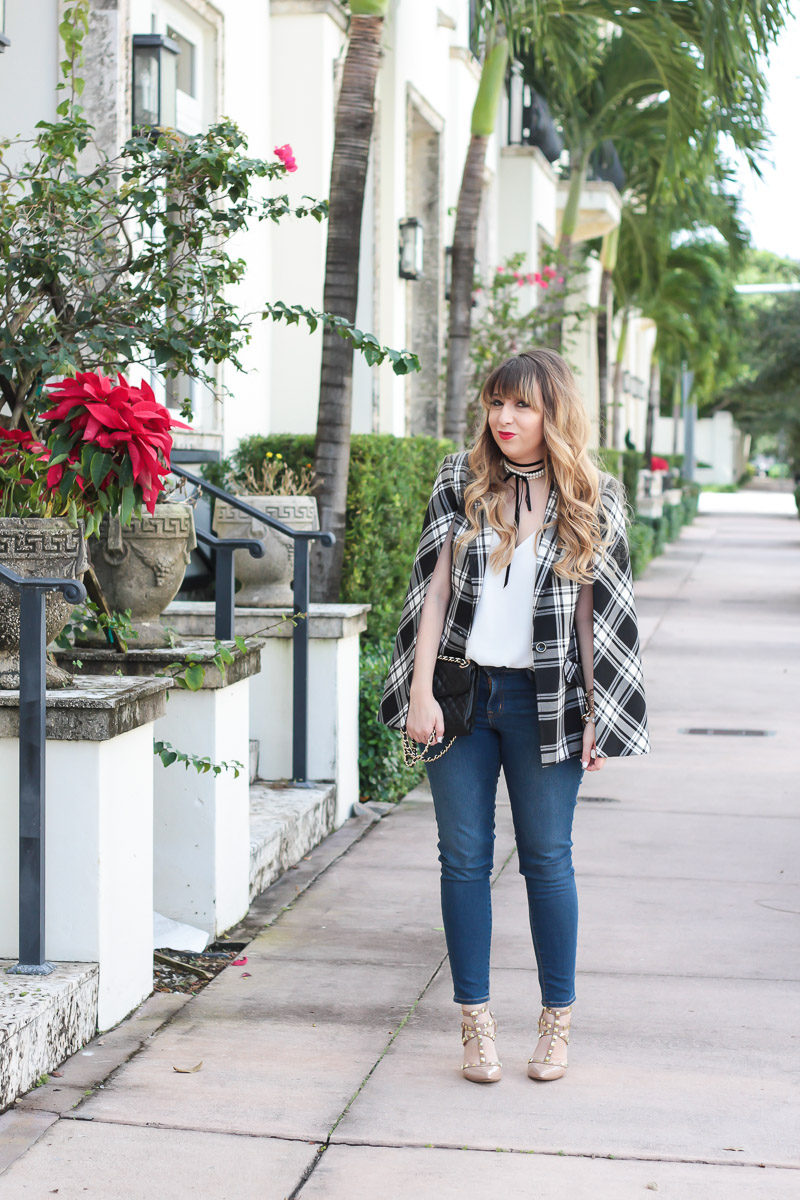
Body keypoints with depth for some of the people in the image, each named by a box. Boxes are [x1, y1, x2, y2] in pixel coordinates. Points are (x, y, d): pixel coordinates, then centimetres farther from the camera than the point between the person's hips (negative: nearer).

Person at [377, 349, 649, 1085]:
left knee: (547, 858, 3)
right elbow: (434, 588, 2)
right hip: (464, 690, 1)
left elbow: (594, 612, 3)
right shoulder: (461, 481, 5)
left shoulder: (590, 499, 3)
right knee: (465, 858, 4)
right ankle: (476, 1023, 13)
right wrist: (421, 690, -5)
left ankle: (558, 1021, 16)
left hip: (544, 701, -1)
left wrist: (597, 717, 0)